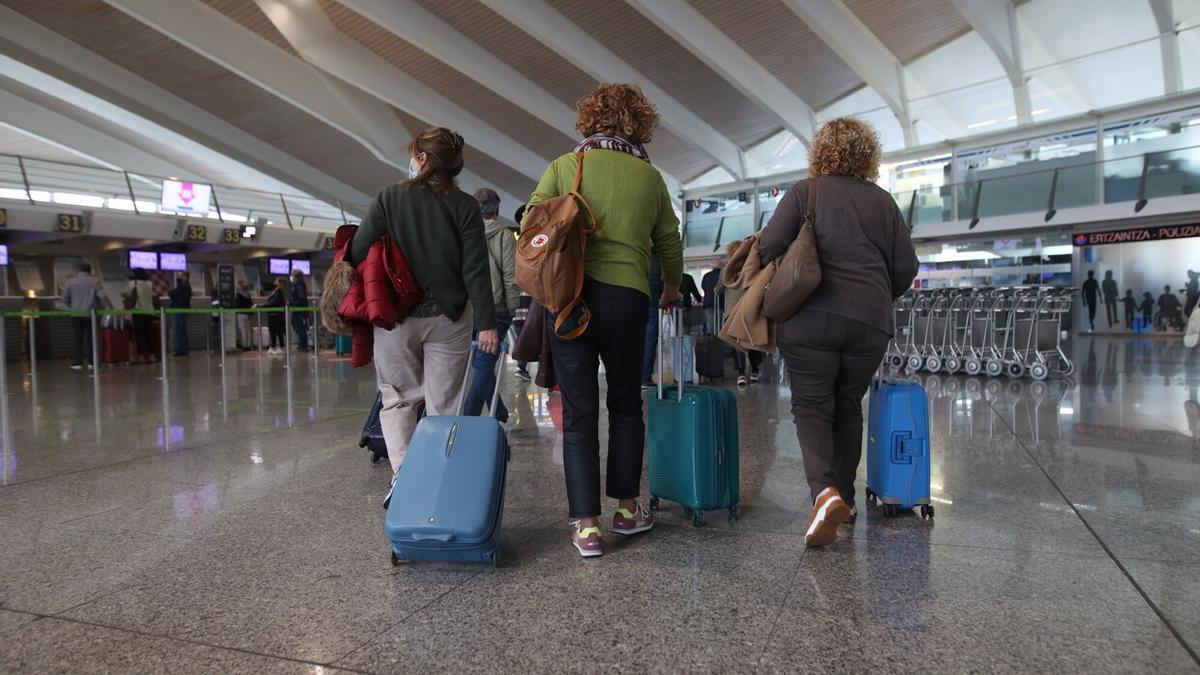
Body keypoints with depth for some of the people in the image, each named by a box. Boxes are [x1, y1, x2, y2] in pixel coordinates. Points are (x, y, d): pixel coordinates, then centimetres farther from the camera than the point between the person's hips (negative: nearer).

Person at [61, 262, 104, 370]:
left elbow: (64, 299, 5)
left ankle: (78, 363, 5)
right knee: (90, 338, 4)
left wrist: (70, 308, 19)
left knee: (78, 338, 6)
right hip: (89, 314, -1)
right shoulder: (94, 281, -1)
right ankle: (91, 362, 2)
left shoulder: (70, 281, 5)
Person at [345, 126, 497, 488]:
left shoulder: (390, 197, -2)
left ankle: (401, 473, -3)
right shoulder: (465, 206, -2)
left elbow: (357, 253, -4)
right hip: (448, 317, 0)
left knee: (398, 397, 13)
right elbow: (476, 270, -8)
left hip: (396, 315, 0)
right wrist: (487, 323, -7)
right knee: (442, 404, 9)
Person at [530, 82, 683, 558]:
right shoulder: (649, 176, 9)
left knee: (578, 414, 5)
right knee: (626, 405, 17)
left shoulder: (564, 166, 6)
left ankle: (586, 524, 5)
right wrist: (672, 289, 36)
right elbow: (669, 242, 18)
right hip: (627, 298, 1)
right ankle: (626, 509, 25)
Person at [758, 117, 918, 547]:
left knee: (811, 407, 3)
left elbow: (769, 246, -6)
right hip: (870, 323, 3)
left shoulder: (804, 192, 3)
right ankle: (844, 498, 21)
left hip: (811, 318, -3)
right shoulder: (882, 201, 12)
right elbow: (906, 267, 12)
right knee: (848, 407, 16)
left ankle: (824, 491, -18)